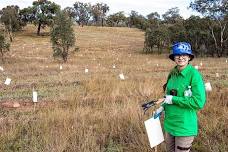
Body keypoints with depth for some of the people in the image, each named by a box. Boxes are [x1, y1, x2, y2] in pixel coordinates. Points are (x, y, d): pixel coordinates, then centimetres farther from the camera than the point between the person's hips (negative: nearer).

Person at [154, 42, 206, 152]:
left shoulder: (194, 74, -17)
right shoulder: (173, 73, 3)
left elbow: (199, 102, -23)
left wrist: (173, 100, -20)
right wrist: (162, 108, 2)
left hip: (185, 125, -6)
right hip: (169, 122, 7)